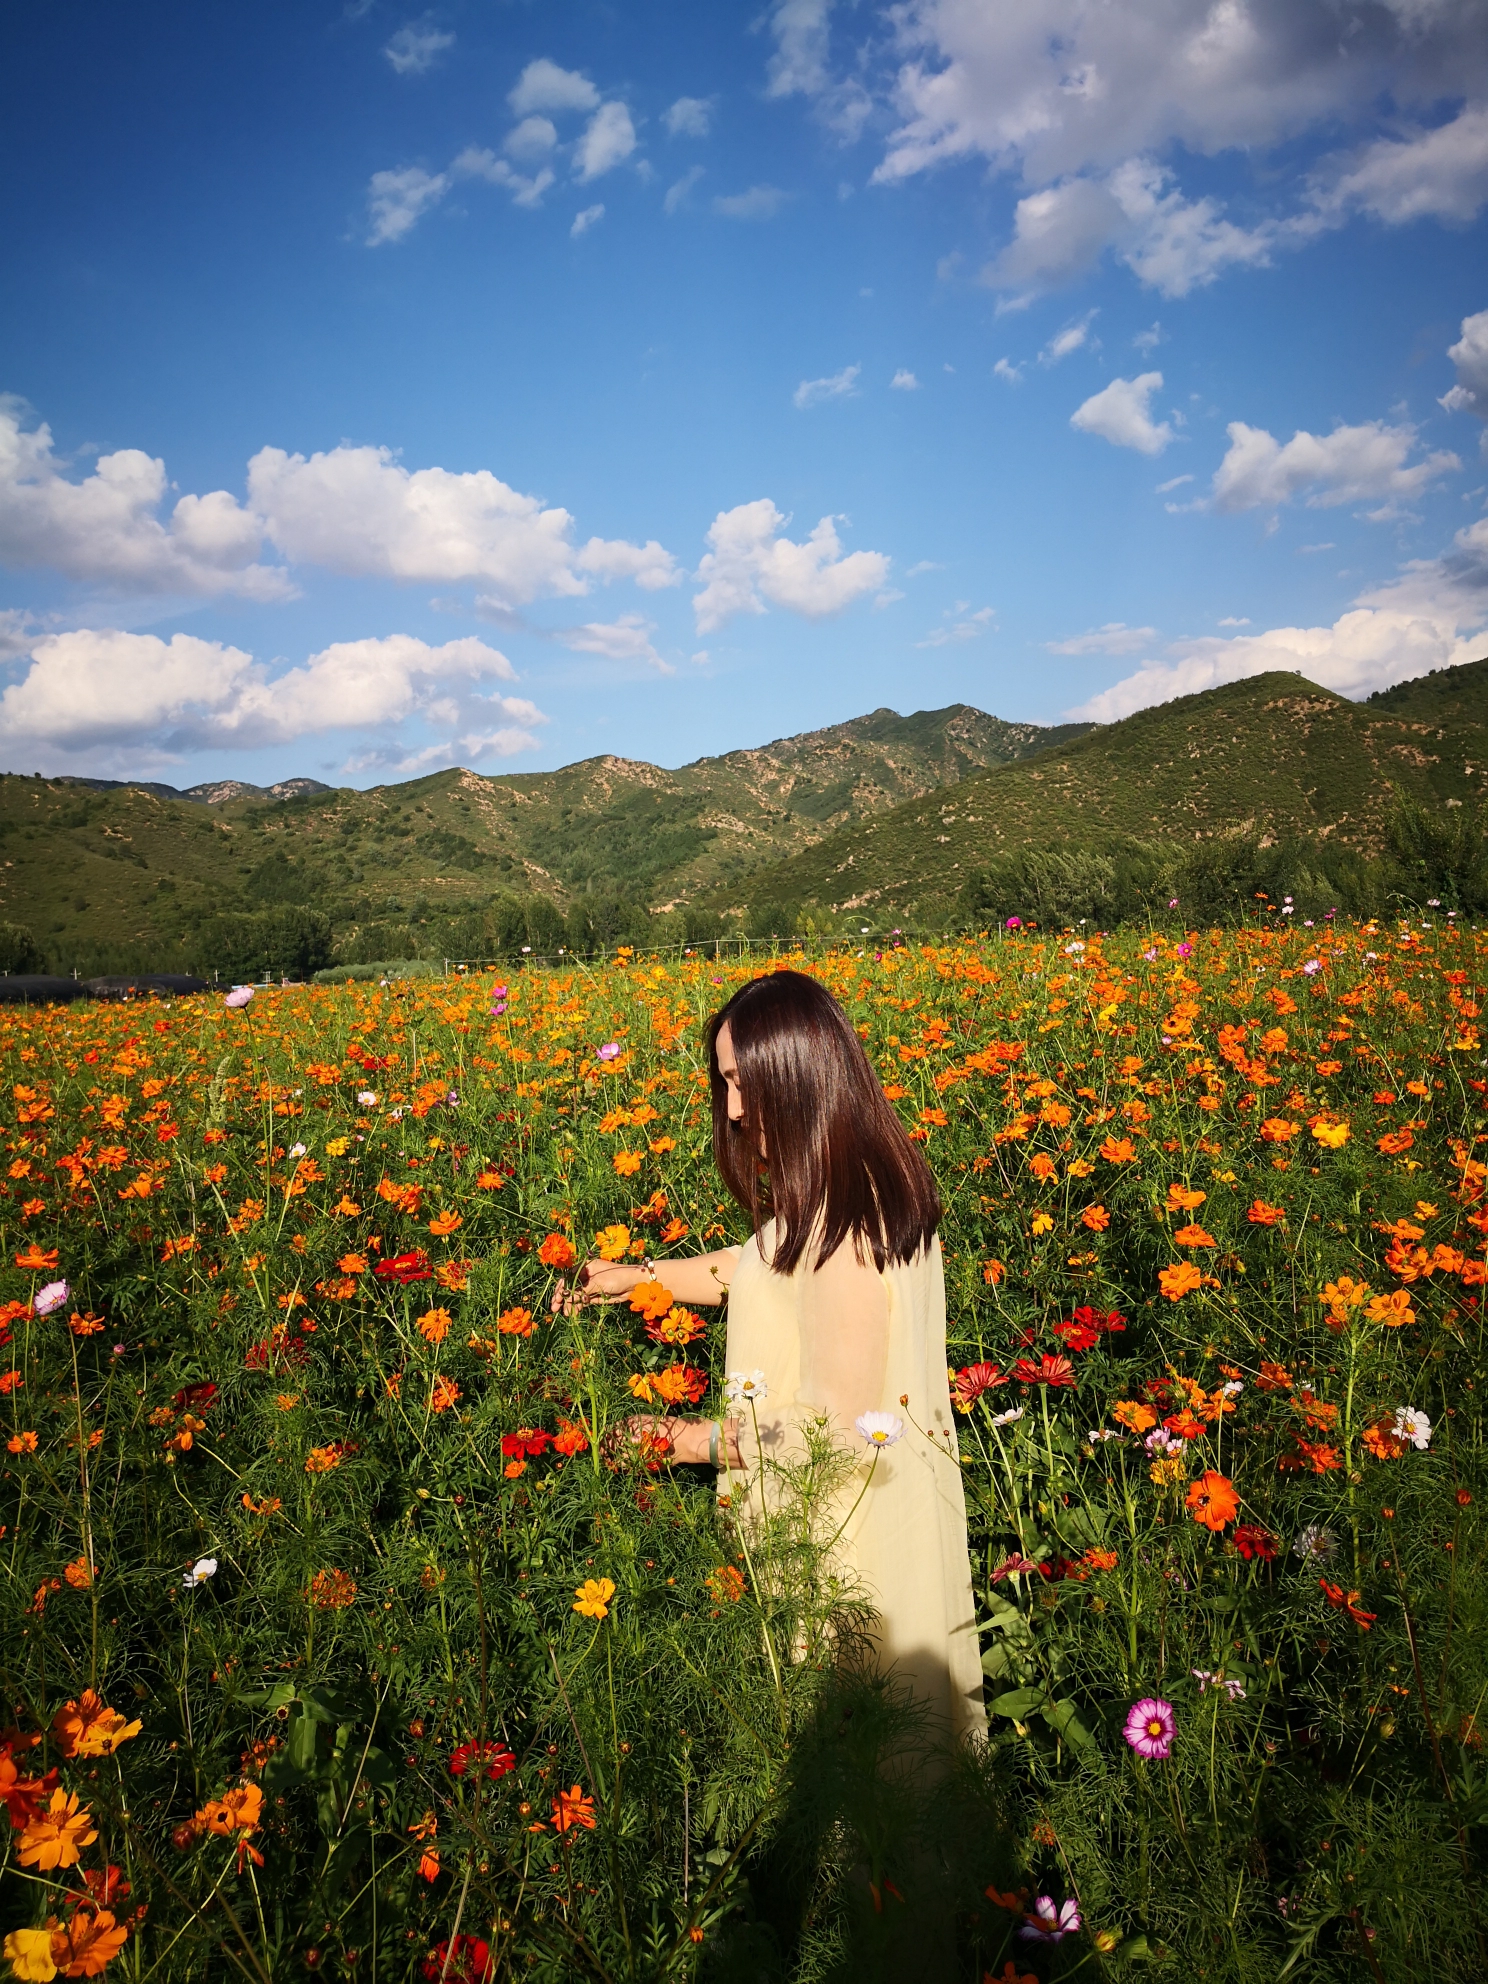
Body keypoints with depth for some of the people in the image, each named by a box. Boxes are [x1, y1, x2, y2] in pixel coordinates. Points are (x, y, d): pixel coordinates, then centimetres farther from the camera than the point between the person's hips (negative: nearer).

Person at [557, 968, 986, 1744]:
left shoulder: (841, 1224, -32)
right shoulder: (875, 1180, -2)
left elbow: (840, 1428, -28)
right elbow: (774, 1270, 14)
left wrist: (695, 1440, -17)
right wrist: (638, 1274, 12)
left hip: (851, 1528, -9)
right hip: (898, 1496, 9)